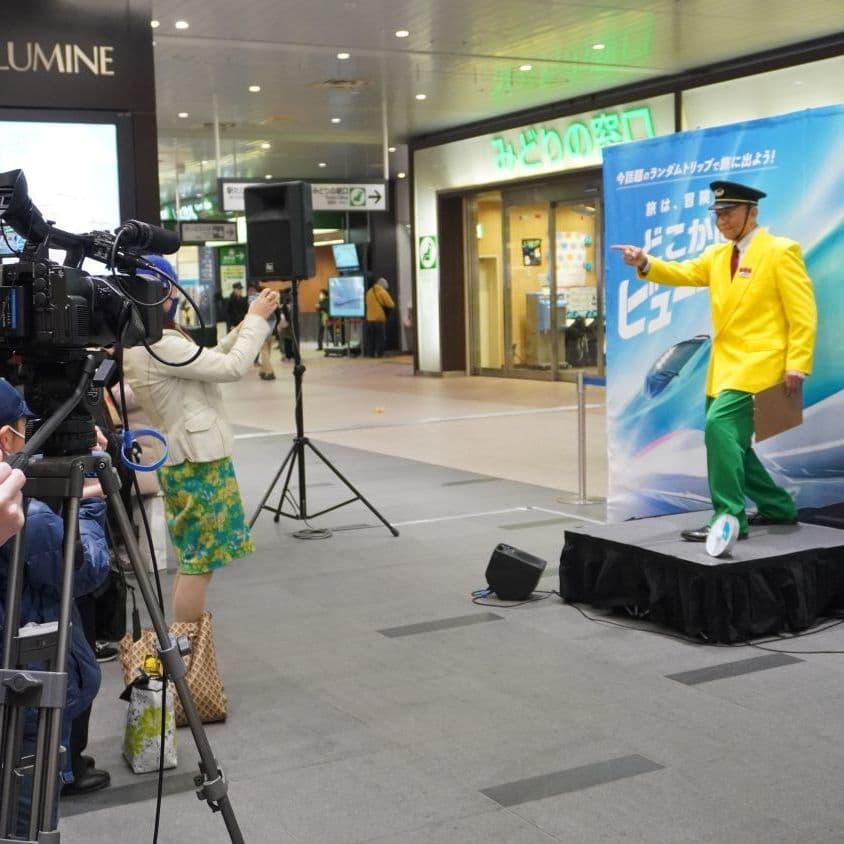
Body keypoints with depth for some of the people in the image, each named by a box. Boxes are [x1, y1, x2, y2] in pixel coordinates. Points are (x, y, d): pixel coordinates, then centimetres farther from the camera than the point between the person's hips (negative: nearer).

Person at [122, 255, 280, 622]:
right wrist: (257, 320, -7)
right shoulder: (159, 345, -21)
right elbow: (231, 368, -19)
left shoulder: (139, 344, 10)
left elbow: (210, 361, 16)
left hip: (186, 458, 10)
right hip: (198, 461, -10)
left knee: (193, 559, 16)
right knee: (201, 560, -2)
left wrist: (248, 324, 7)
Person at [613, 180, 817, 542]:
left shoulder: (781, 252, -6)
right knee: (729, 440, 12)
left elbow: (803, 315, -10)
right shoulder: (717, 255, 15)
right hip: (724, 364, 8)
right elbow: (683, 272, 1)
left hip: (758, 362, -8)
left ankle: (729, 518, -17)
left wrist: (796, 365, -16)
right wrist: (646, 264, -18)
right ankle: (778, 508, 29)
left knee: (719, 426, -23)